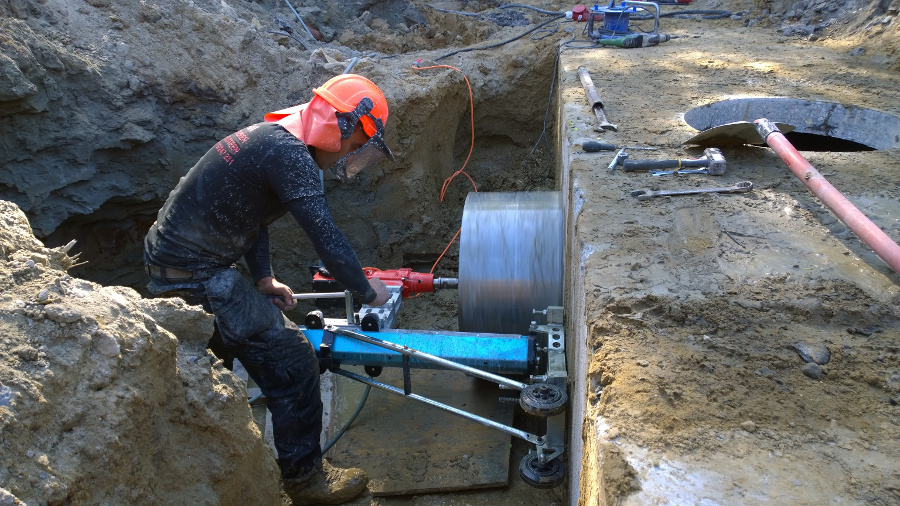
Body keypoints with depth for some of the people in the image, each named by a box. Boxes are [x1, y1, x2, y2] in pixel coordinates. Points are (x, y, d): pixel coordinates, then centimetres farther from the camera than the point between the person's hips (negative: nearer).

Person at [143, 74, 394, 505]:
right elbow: (326, 238, -23)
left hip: (172, 256, 11)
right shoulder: (290, 155, -22)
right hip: (196, 275, -11)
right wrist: (367, 292, -10)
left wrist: (263, 279, 15)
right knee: (290, 360, -7)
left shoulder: (272, 137, 10)